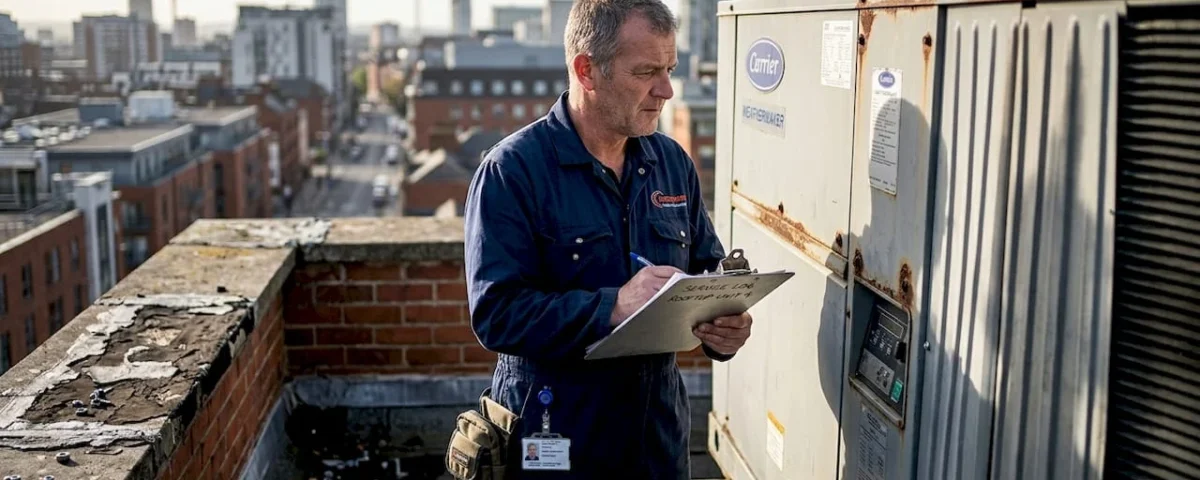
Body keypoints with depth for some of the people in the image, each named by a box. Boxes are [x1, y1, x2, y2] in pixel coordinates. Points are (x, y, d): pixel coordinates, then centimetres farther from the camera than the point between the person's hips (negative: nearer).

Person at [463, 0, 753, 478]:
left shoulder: (673, 163, 4)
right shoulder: (512, 171, -15)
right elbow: (495, 312, -22)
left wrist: (724, 327, -11)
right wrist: (613, 307, -32)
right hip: (554, 436, -5)